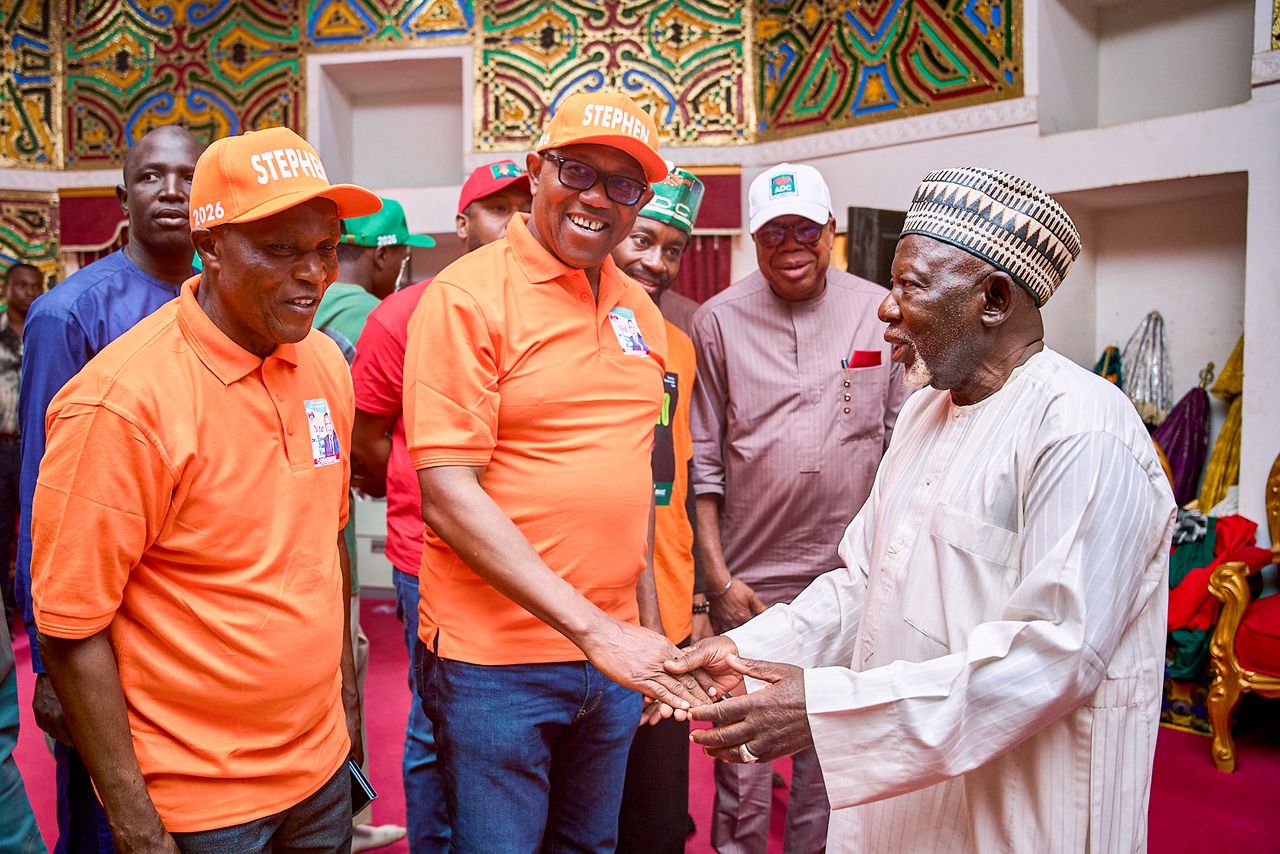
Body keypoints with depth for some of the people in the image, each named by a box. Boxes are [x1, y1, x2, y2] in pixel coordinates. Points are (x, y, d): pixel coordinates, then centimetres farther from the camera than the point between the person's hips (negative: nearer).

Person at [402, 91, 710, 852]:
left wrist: (646, 625, 14)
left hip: (616, 651, 6)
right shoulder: (467, 297, -12)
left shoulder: (640, 312, 8)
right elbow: (448, 495, -18)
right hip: (496, 658, -6)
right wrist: (591, 628, -21)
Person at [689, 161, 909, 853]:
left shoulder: (879, 313, 2)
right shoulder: (718, 321, 0)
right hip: (750, 580, -1)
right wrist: (718, 577, -2)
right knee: (743, 759, 6)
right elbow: (702, 460, 2)